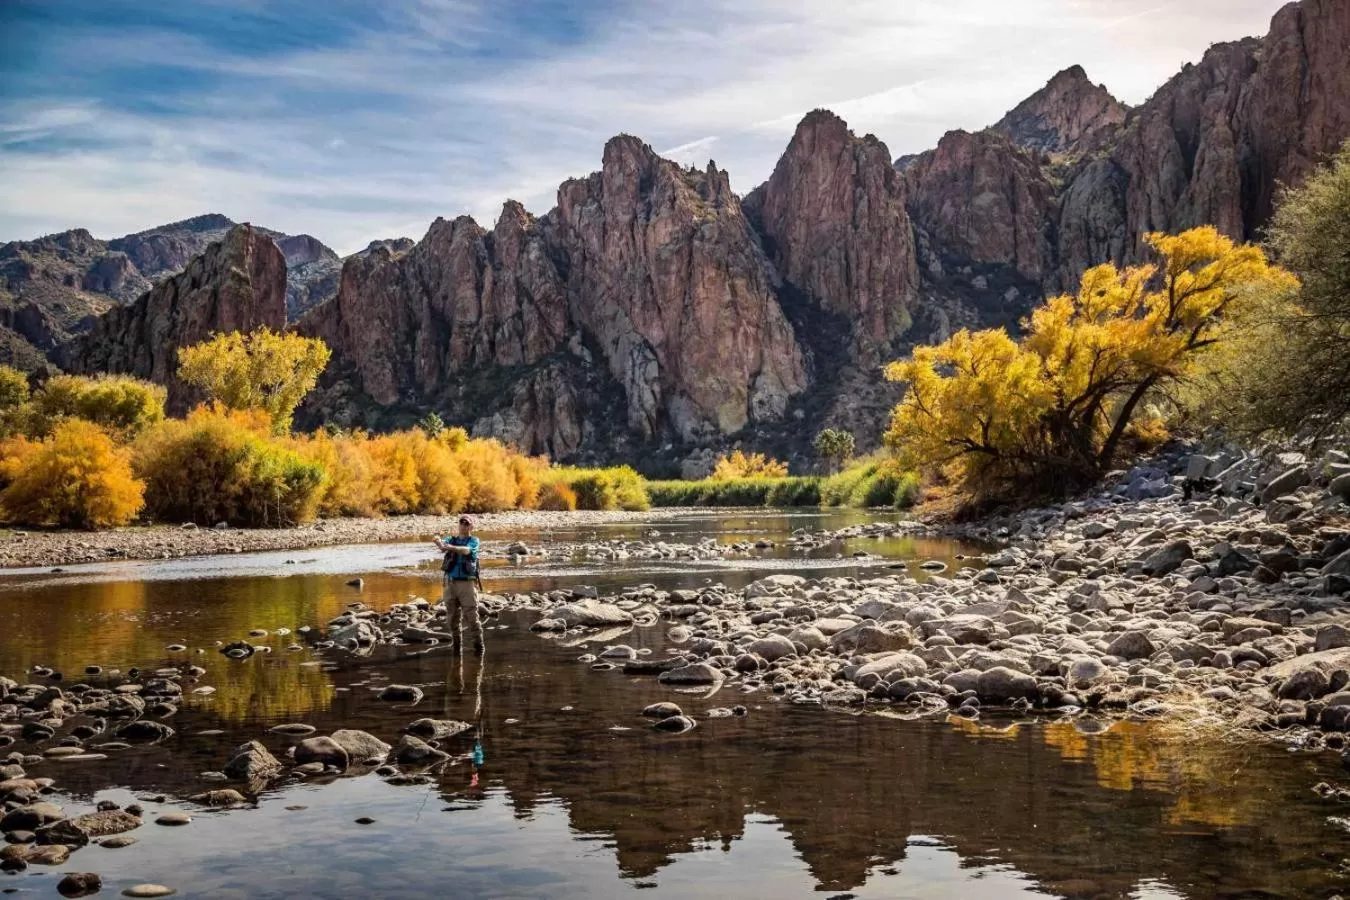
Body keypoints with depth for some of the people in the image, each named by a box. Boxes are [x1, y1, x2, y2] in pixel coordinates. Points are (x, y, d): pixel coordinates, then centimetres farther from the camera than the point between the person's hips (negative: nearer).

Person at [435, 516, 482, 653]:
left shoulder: (474, 541, 0)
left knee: (471, 615, -8)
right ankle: (456, 641, 21)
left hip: (467, 583, -4)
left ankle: (478, 643, -2)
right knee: (452, 615, 8)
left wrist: (450, 547, -41)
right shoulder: (451, 540, 11)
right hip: (451, 582, 4)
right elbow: (441, 542, -11)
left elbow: (466, 550, -22)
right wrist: (439, 542, -38)